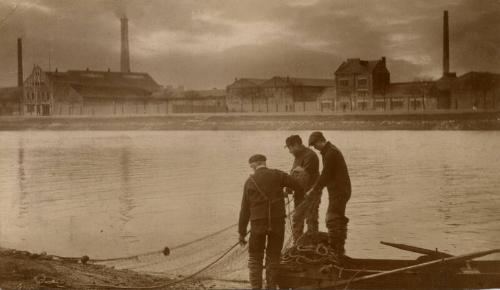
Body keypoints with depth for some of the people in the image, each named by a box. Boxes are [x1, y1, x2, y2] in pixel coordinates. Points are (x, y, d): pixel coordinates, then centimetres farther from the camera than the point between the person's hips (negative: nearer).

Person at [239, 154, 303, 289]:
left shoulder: (249, 181, 4)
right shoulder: (277, 175, 2)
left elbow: (245, 210, 3)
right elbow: (298, 185, 0)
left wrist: (242, 232, 7)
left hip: (258, 223, 0)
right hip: (277, 222, 0)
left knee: (255, 258, 13)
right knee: (273, 258, 13)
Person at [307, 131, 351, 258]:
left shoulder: (330, 153, -17)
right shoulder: (331, 150, 16)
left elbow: (325, 176, -17)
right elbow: (327, 175, 20)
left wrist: (313, 191, -9)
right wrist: (316, 188, 16)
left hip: (338, 191, -11)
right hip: (341, 190, 11)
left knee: (332, 220, -9)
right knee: (339, 220, 15)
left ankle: (332, 251, -7)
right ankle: (340, 251, 22)